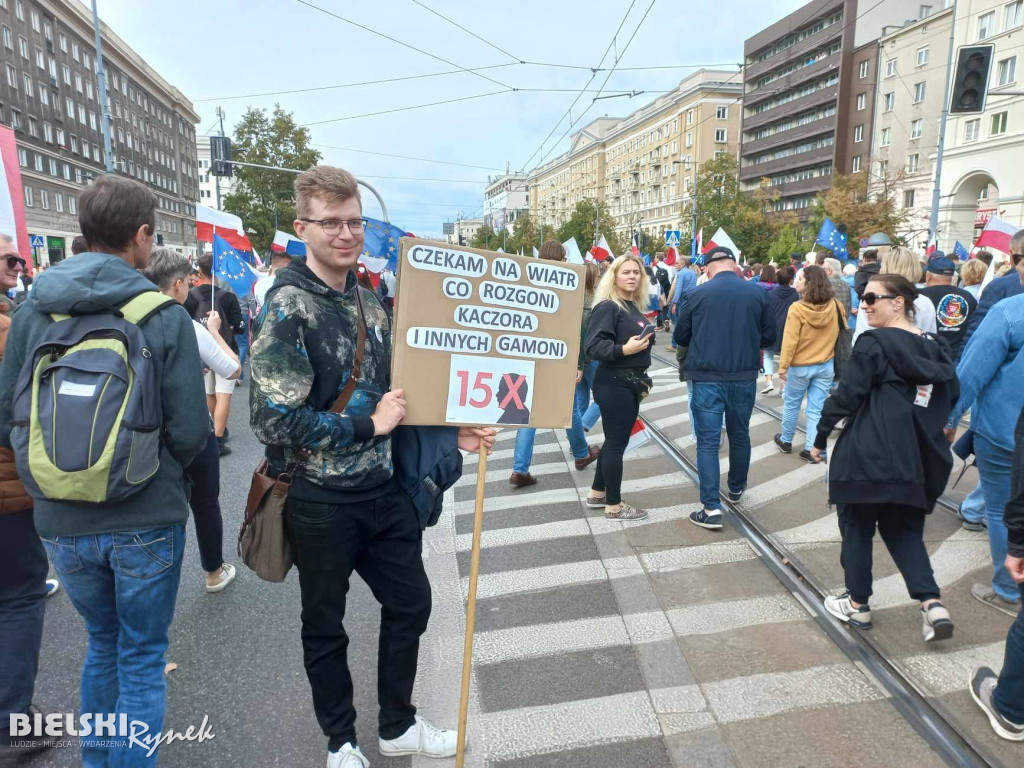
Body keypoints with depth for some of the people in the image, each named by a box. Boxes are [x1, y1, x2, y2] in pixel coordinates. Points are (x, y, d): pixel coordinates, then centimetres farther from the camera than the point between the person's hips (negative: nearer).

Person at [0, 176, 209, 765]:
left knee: (103, 643, 26)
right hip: (146, 520, -4)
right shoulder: (167, 317, -13)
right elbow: (190, 433, -14)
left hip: (62, 522, 4)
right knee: (142, 656, 14)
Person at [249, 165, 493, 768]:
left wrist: (449, 431, 6)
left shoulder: (370, 302, 7)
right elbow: (276, 421, -22)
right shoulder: (288, 309, -16)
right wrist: (369, 426, -17)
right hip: (320, 501, -6)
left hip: (383, 489, 7)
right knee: (326, 628, 15)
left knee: (411, 603, 17)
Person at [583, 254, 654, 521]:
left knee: (615, 440, 16)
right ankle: (614, 506, 12)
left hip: (631, 383, 9)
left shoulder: (634, 307, 12)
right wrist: (623, 349, -31)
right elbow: (593, 347, -23)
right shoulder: (607, 307, -15)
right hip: (614, 385, -9)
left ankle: (597, 493, 30)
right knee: (616, 442, -1)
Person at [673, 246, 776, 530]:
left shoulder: (698, 294, -5)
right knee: (740, 435, 20)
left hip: (706, 377, -2)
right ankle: (736, 488, 40)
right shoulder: (758, 292, -2)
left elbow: (680, 337, 3)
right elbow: (769, 337, 5)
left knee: (708, 440, 1)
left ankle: (711, 507, -4)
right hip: (744, 376, 3)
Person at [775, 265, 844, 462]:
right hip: (826, 365, 3)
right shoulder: (835, 306, -6)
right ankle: (811, 448, 11)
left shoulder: (797, 308, -19)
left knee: (791, 404, 16)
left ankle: (786, 440, 30)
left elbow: (790, 341, -18)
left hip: (800, 366, -3)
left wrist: (783, 366, -10)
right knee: (817, 409, 9)